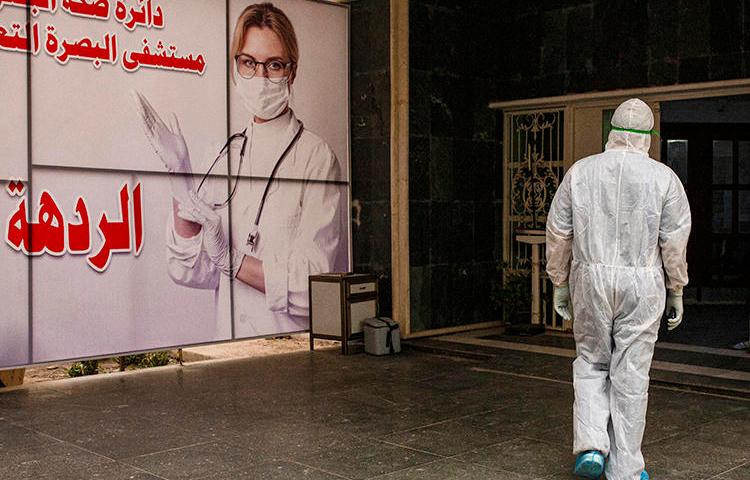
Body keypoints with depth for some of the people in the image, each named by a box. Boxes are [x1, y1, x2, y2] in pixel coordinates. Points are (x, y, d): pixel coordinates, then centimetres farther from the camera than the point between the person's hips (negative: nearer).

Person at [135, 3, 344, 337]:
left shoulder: (316, 156, -6)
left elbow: (312, 290, -10)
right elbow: (189, 270, 4)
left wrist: (229, 257, -18)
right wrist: (180, 182, -5)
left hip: (291, 348, -4)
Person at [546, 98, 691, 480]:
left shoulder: (581, 171, 1)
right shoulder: (663, 178, -3)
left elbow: (558, 233, 1)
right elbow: (675, 242, -4)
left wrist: (559, 284, 11)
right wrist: (676, 292, 6)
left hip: (590, 281, 1)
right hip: (642, 286, -1)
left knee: (591, 364, 18)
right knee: (630, 376, 7)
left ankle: (591, 445, 3)